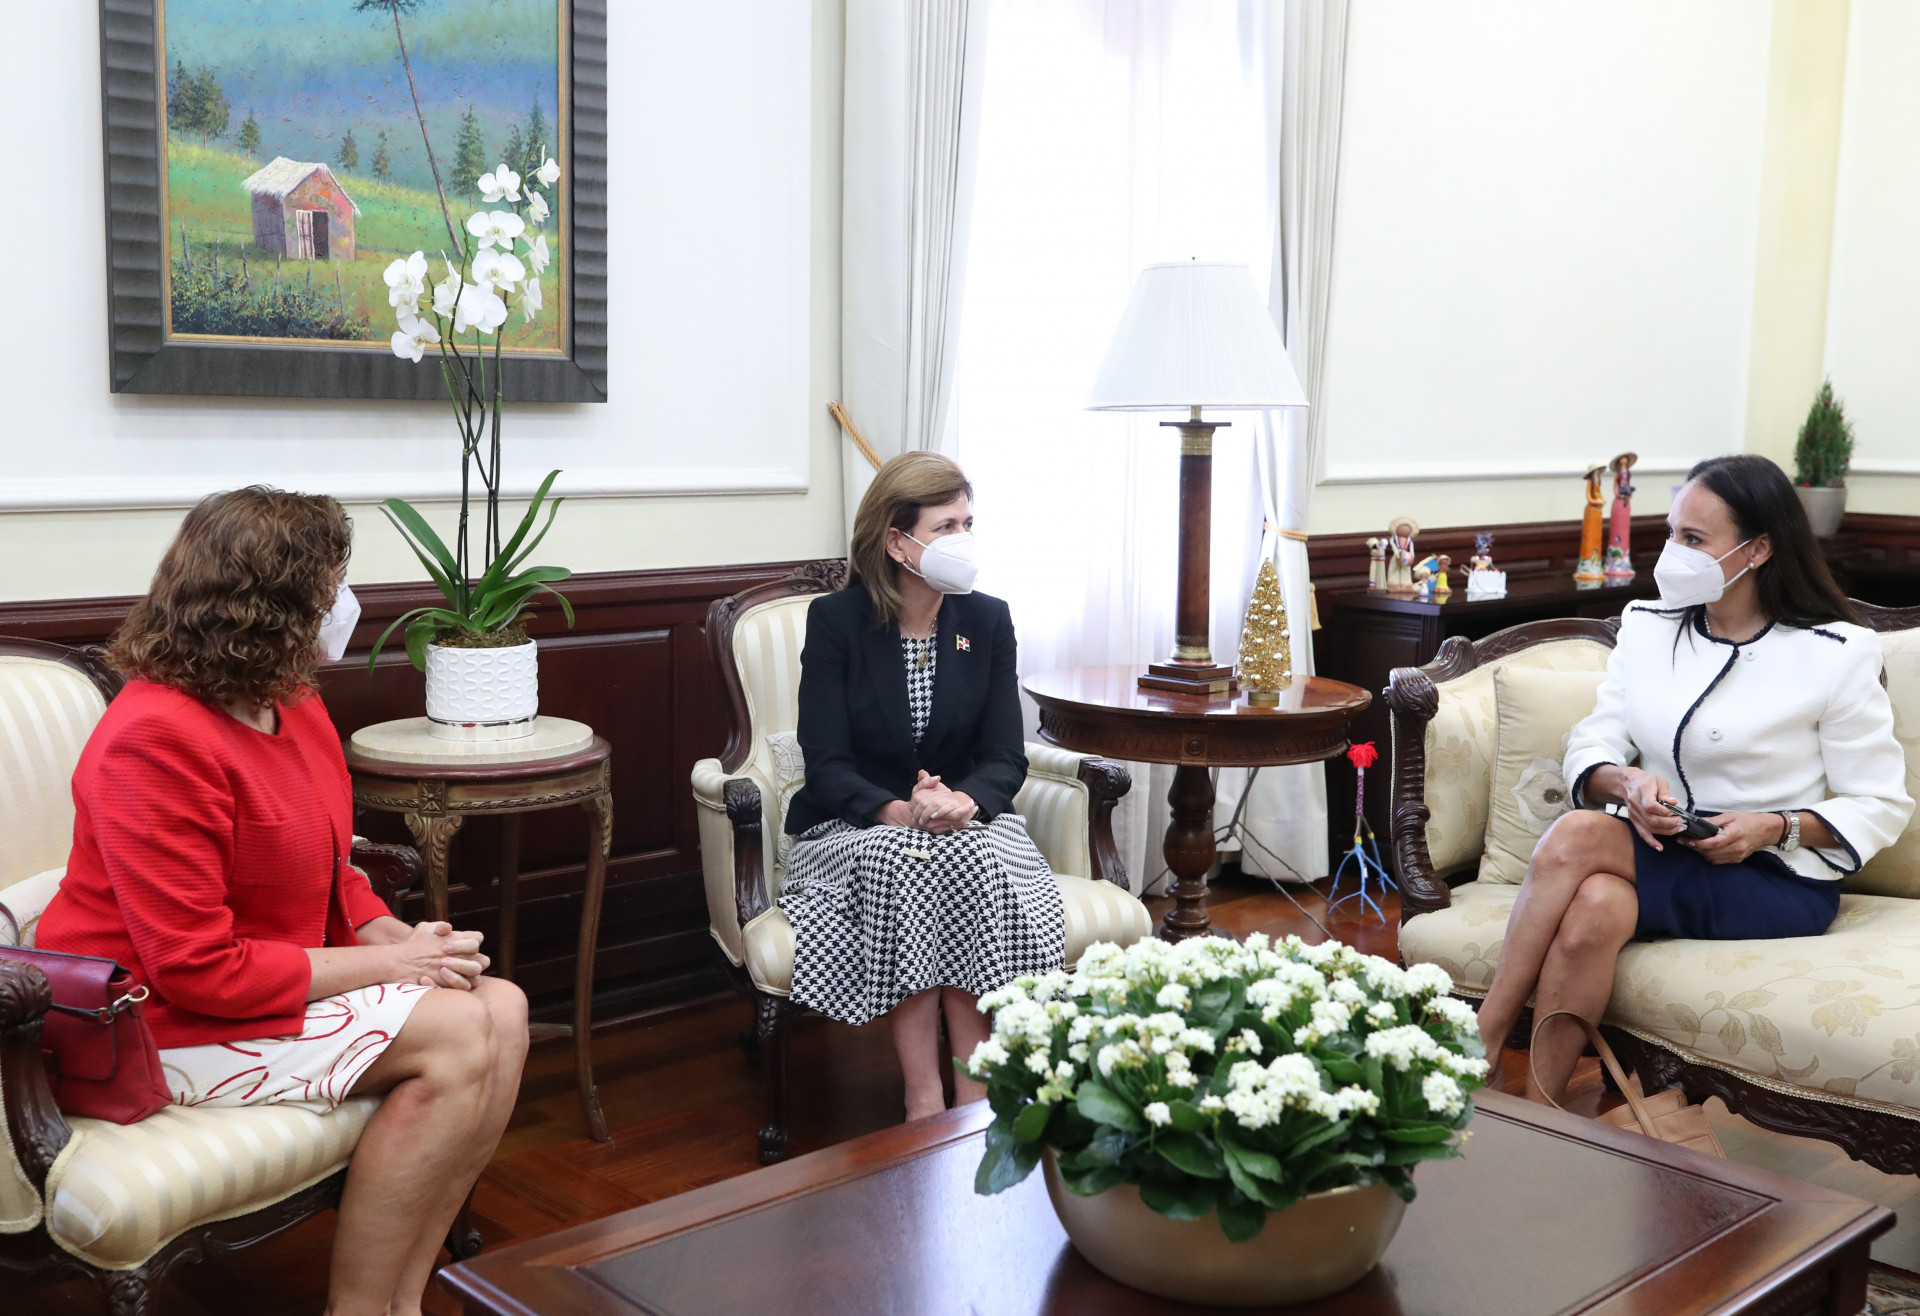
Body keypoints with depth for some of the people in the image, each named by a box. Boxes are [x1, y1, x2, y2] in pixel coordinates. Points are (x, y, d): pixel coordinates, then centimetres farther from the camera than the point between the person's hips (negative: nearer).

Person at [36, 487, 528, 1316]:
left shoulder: (293, 704, 6)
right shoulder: (155, 740, -23)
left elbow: (331, 872, 16)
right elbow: (198, 970, -25)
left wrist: (397, 935, -5)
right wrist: (385, 963, -20)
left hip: (274, 981, 9)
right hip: (165, 1025, -9)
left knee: (502, 1009, -9)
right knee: (459, 1038, -22)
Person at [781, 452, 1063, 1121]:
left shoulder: (987, 620, 3)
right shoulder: (836, 620, -6)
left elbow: (1006, 757, -1)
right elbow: (827, 765, -11)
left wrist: (964, 802, -24)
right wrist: (898, 811, -30)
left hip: (966, 821, 2)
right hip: (854, 825, -2)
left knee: (975, 866, -32)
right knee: (895, 867, -35)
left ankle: (975, 1092, -27)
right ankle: (923, 1101, -30)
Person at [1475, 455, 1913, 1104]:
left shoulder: (1835, 654, -3)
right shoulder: (1645, 626, 10)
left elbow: (1881, 805, -2)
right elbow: (1590, 747, 7)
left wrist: (1777, 827, -18)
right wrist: (1625, 783, -16)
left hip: (1778, 881, -4)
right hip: (1658, 852, 4)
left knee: (1575, 837, -31)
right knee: (1595, 907, -34)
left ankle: (1481, 1042, -26)